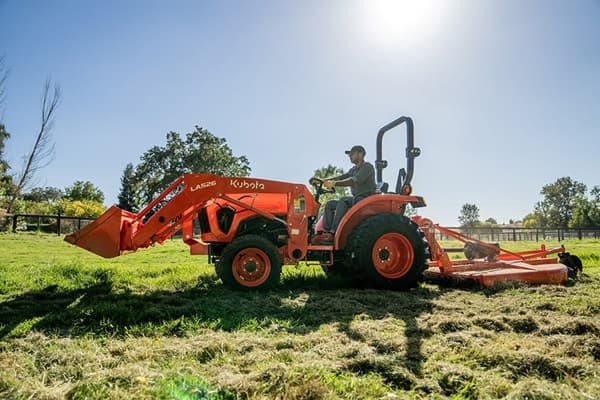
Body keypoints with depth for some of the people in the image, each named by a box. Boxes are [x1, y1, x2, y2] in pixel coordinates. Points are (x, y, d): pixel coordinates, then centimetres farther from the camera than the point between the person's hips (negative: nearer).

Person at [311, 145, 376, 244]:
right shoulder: (354, 169, 21)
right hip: (356, 198, 9)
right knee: (330, 204, -4)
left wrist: (334, 183, -31)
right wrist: (324, 181, -2)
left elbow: (355, 181, -24)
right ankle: (325, 232, -16)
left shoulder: (367, 167, -9)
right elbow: (342, 177, 12)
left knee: (342, 202, -32)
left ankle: (333, 234, -35)